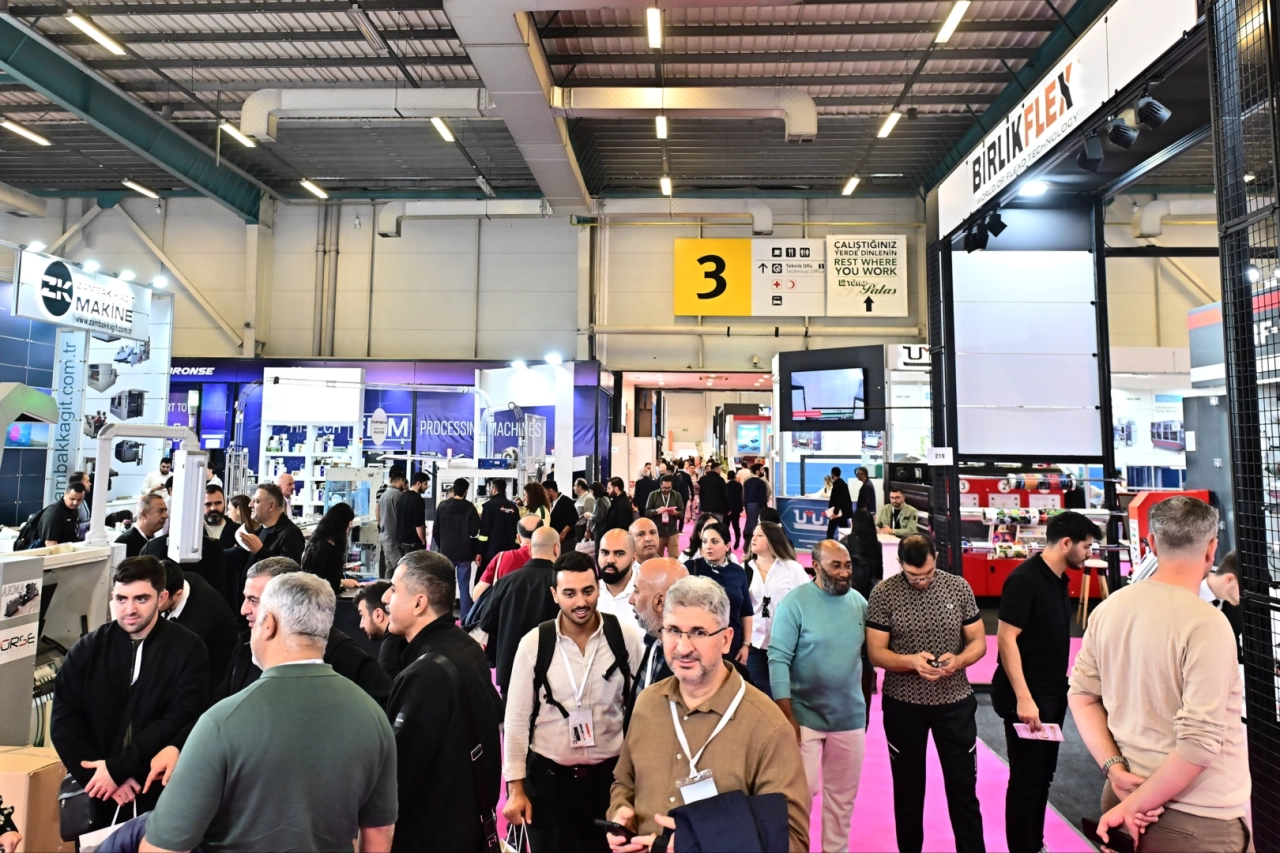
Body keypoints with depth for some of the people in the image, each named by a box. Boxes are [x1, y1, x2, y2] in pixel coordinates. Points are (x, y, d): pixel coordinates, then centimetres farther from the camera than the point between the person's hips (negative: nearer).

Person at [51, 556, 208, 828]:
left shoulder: (188, 649, -8)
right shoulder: (87, 649, 3)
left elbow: (180, 721, -13)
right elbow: (64, 721, -2)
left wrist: (117, 768, -17)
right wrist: (99, 774, -12)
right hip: (97, 793, 3)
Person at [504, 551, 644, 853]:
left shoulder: (627, 638, -10)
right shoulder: (534, 643, -10)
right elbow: (516, 719, -4)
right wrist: (515, 787, -3)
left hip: (609, 776, 1)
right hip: (547, 777, 0)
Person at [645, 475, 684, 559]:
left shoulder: (677, 495, 4)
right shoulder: (653, 495, 1)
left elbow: (682, 513, 2)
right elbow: (646, 512, -3)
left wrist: (675, 513, -20)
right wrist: (656, 511, -22)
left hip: (672, 532, 0)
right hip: (657, 532, 0)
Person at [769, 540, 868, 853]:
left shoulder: (859, 601, 0)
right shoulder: (796, 601, -14)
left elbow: (868, 653, 11)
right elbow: (778, 659, -15)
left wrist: (865, 700, 11)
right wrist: (787, 717, -17)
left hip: (851, 718, 5)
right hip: (805, 716, -4)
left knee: (843, 796, 16)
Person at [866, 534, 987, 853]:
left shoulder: (958, 587, -5)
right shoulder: (883, 593, -11)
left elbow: (978, 641, 1)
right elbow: (876, 652, -10)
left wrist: (959, 660, -20)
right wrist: (911, 661, -28)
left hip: (955, 701, 1)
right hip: (903, 704, -1)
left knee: (963, 787, 11)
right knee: (908, 788, 15)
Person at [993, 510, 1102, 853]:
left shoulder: (1059, 579, 8)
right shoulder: (1024, 579, -18)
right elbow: (1006, 639, -22)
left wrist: (1062, 687, 16)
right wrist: (1023, 698, -24)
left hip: (1053, 694, 9)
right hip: (1027, 697, -9)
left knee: (1043, 777, 18)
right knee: (1026, 780, 1)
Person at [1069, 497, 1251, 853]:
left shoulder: (1109, 609, -2)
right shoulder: (1205, 623, -21)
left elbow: (1082, 695, 2)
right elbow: (1199, 740, -22)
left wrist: (1114, 769, -3)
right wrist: (1136, 805, -13)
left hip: (1125, 796, 5)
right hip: (1198, 820, -5)